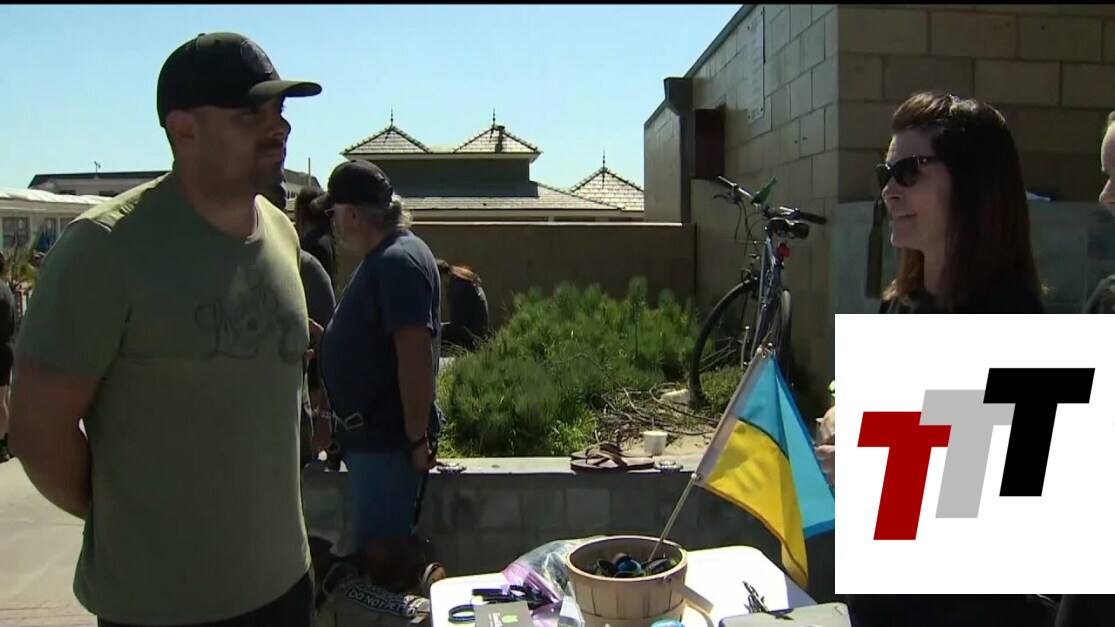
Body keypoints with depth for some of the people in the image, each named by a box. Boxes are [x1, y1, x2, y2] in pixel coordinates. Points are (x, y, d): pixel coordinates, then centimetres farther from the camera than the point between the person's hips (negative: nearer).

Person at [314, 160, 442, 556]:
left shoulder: (398, 261, -21)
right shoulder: (382, 258, 13)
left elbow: (416, 356, -27)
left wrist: (418, 438, -25)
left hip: (387, 439, -10)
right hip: (371, 434, 10)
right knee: (380, 549, 20)